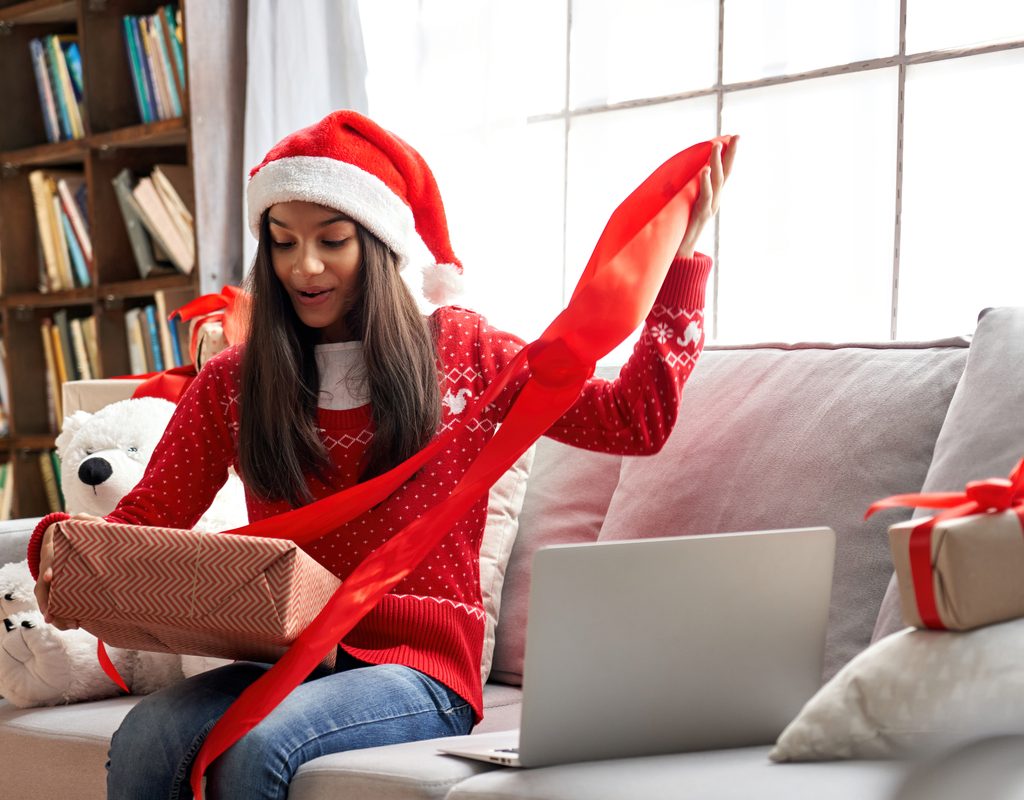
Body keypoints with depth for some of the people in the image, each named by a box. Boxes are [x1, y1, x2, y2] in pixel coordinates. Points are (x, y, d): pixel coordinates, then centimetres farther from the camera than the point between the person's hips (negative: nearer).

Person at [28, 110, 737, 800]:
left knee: (257, 743, -32)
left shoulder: (464, 352, 6)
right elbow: (147, 517, 6)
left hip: (420, 667, -2)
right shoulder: (229, 384, 9)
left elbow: (635, 420, 4)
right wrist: (63, 544, -18)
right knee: (144, 738, -29)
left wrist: (683, 253, 3)